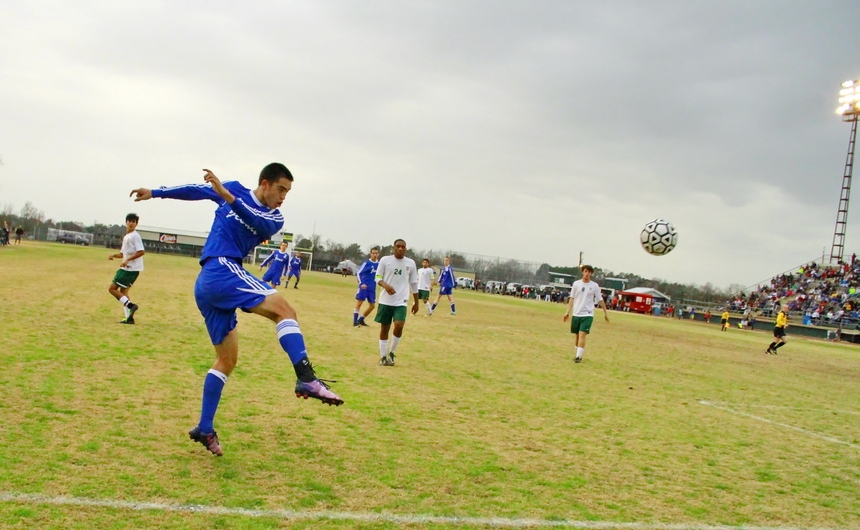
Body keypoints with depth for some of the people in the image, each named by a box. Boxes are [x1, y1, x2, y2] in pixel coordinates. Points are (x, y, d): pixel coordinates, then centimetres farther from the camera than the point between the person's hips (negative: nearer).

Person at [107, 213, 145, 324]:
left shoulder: (135, 236, -11)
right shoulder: (126, 237, 18)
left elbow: (141, 252, -21)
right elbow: (123, 254, 24)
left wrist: (127, 260, -23)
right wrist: (113, 255, 5)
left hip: (132, 268, -10)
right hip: (127, 268, 10)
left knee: (112, 288, -7)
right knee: (123, 291, 10)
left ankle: (130, 305, -12)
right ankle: (129, 318, 9)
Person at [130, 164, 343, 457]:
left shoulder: (275, 218, 13)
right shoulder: (235, 189, 6)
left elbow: (260, 222, -10)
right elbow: (196, 190, 18)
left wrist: (227, 196, -22)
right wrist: (155, 193, 26)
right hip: (220, 271, -7)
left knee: (227, 359, 10)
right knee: (284, 309, -24)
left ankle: (205, 428, 17)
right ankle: (306, 378, -40)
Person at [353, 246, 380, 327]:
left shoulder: (379, 264, 5)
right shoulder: (366, 263, -10)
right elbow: (358, 273, -11)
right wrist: (361, 284, -21)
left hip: (372, 288, 6)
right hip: (363, 286, -6)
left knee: (372, 305, 9)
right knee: (359, 303, -6)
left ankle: (361, 319, 25)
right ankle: (355, 322, -1)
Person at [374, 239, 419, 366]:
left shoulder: (410, 263, 4)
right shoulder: (385, 260, -1)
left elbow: (414, 284, 11)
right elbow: (378, 278, -1)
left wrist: (416, 302, 12)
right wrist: (386, 285, -22)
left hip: (401, 302, 0)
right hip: (385, 300, 0)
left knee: (399, 326, -17)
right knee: (384, 328, 5)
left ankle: (391, 352, 3)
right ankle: (383, 356, 17)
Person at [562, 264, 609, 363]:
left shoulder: (594, 286, -1)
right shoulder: (576, 284, 3)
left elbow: (600, 300, 6)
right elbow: (572, 298, 8)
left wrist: (605, 313, 8)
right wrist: (567, 312, 3)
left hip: (588, 314, -3)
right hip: (576, 314, 3)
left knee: (582, 335, -14)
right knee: (577, 335, 10)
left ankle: (579, 356, -16)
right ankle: (578, 354, 24)